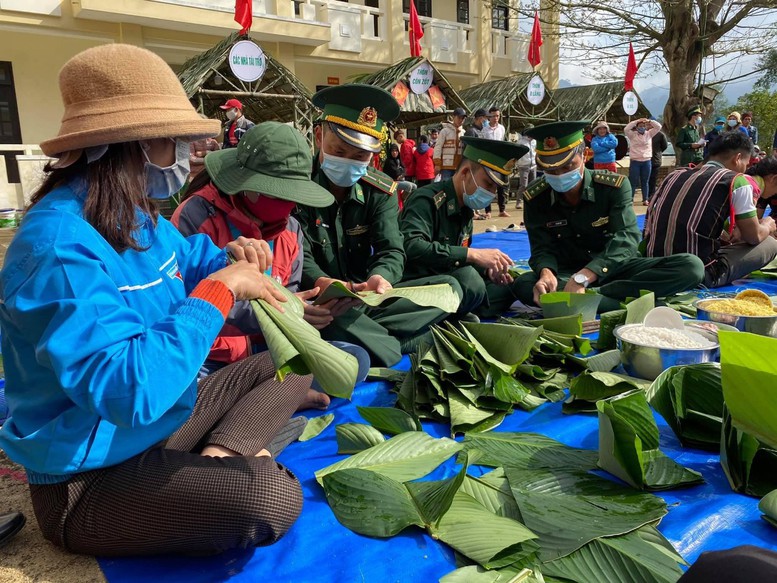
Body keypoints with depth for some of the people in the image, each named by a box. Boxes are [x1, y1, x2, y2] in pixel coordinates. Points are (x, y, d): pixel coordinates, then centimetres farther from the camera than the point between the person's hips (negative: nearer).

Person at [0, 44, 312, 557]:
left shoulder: (137, 216, 3)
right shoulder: (60, 245, -27)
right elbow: (130, 390, -38)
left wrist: (236, 259, -9)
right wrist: (221, 289, -28)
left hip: (162, 417, 10)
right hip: (89, 478, -9)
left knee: (292, 363, 11)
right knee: (273, 498, -32)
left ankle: (219, 455, -9)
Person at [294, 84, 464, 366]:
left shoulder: (380, 190, 3)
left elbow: (391, 250, -8)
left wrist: (379, 278, -34)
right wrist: (322, 284, -40)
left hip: (366, 298, 5)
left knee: (448, 288, -10)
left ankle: (364, 335, -24)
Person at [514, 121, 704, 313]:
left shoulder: (615, 186, -13)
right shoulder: (535, 198, -9)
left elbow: (626, 238, -26)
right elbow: (542, 248, -12)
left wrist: (581, 278, -43)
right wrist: (546, 273, -39)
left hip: (616, 268, 1)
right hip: (567, 273, 0)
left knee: (692, 266, -23)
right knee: (524, 284, -34)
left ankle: (593, 295, -31)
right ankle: (623, 303, -35)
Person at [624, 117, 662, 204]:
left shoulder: (649, 134, 9)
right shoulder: (632, 135, 2)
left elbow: (658, 127, 2)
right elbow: (626, 129, -15)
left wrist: (648, 121, -8)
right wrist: (637, 121, -14)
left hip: (647, 161, 2)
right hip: (635, 161, -2)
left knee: (645, 182, 8)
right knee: (633, 182, -1)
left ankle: (645, 199, 13)